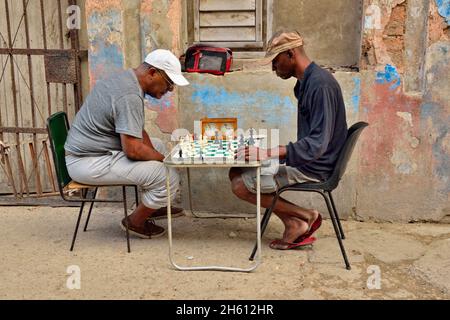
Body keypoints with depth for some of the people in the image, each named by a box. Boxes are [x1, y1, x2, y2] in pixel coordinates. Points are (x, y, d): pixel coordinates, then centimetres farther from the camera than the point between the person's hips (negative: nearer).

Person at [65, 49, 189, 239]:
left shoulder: (124, 79, 8)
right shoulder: (130, 96, -24)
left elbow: (136, 130, 17)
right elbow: (133, 150, -27)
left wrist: (156, 155, 4)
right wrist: (164, 159, -10)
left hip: (87, 150, 11)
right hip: (89, 164, -11)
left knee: (157, 146, 23)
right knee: (169, 177, -16)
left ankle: (152, 206, 29)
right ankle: (135, 222, 7)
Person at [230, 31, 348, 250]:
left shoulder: (320, 84, -21)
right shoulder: (306, 82, 11)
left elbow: (317, 144, -28)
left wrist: (268, 153, -30)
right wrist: (267, 153, 9)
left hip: (314, 168, -10)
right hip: (304, 160, 10)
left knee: (240, 186, -11)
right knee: (237, 172, 7)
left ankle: (305, 216, 0)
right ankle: (294, 224, 2)